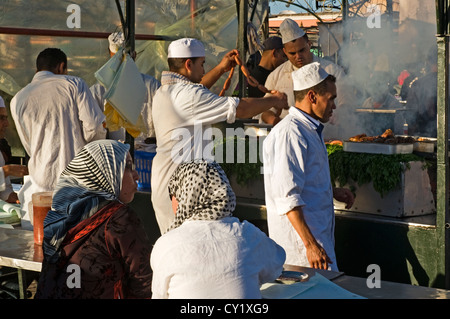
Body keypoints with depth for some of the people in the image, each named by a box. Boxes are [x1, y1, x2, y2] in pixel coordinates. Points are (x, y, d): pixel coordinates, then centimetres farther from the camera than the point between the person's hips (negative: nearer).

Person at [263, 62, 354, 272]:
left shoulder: (310, 130, 19)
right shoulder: (289, 133, -15)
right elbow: (288, 197, -22)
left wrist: (332, 192, 17)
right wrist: (310, 244, -25)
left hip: (320, 235, 10)